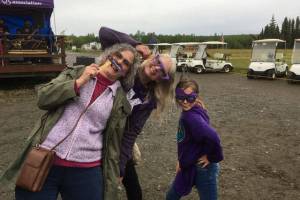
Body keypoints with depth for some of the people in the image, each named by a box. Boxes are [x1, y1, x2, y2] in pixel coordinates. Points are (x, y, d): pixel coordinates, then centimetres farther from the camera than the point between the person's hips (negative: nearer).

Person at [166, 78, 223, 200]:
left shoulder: (192, 117, -28)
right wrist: (181, 161, 14)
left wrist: (212, 158, -23)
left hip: (202, 168, -9)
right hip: (190, 166, 9)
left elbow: (212, 137, -40)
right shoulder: (187, 114, 2)